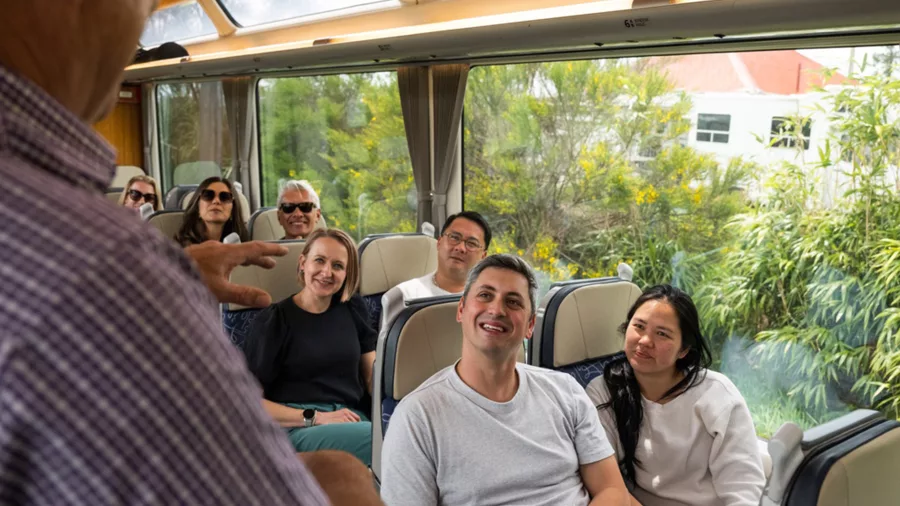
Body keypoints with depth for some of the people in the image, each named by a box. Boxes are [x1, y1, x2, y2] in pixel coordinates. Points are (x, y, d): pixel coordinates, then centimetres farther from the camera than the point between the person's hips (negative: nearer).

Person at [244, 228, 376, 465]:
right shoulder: (273, 321, 2)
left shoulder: (352, 309, 16)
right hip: (297, 429, -5)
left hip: (350, 421, 5)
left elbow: (373, 376, 15)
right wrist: (316, 418, -12)